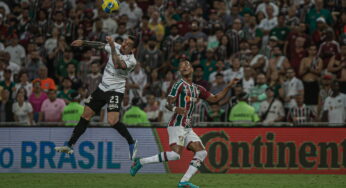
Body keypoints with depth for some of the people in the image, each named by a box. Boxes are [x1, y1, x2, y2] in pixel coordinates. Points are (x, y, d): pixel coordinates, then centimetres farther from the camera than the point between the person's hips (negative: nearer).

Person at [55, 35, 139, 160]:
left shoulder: (131, 61, -18)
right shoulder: (116, 47, 0)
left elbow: (117, 65, -35)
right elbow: (100, 45, 17)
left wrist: (113, 47, -35)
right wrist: (83, 42, 19)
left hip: (115, 91, -6)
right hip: (102, 88, 6)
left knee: (112, 121, -24)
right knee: (85, 116, 5)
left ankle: (131, 142, -2)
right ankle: (70, 146, 13)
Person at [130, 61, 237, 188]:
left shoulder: (197, 89, 18)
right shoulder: (179, 85, -4)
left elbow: (214, 99, 22)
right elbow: (169, 103, -9)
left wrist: (228, 87, 14)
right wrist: (175, 108, -31)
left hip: (188, 128, 8)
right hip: (177, 125, -8)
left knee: (202, 152, -3)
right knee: (175, 154, -24)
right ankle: (140, 162, -15)